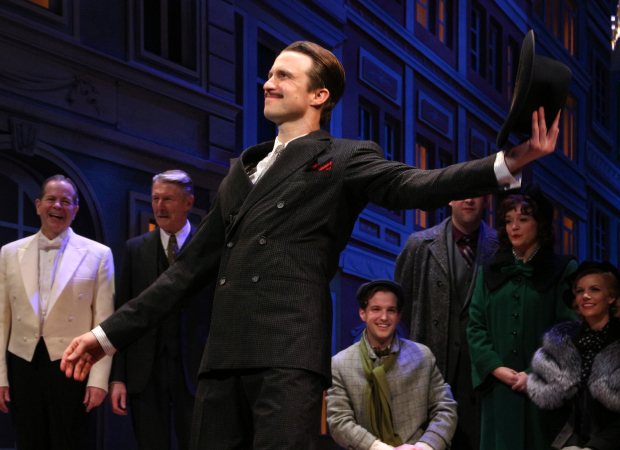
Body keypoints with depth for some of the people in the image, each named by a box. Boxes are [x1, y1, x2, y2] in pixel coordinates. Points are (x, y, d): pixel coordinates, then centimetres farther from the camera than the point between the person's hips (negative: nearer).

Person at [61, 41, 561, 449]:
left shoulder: (343, 160, 9)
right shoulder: (243, 170, 27)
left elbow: (412, 187, -9)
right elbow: (191, 267, 27)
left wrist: (507, 163, -24)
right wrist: (111, 332, 25)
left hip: (289, 355, -6)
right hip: (224, 358, 6)